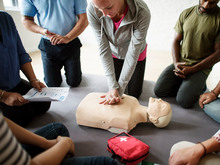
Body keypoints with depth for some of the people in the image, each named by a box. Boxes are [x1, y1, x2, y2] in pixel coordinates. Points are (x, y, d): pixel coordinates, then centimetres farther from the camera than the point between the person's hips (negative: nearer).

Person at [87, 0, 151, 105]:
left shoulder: (142, 13, -37)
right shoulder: (92, 10, -31)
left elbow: (133, 54, -32)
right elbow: (103, 49, -28)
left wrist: (119, 89, -30)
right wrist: (112, 86, -32)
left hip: (136, 54, -1)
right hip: (114, 54, 2)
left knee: (133, 94, 9)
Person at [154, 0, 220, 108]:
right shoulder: (186, 13, 4)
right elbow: (176, 41, 7)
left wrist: (192, 69, -16)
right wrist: (176, 63, -9)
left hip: (201, 67, -3)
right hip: (180, 62, 4)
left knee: (183, 101, -18)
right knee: (159, 91, -10)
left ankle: (199, 85, 12)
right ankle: (185, 85, 13)